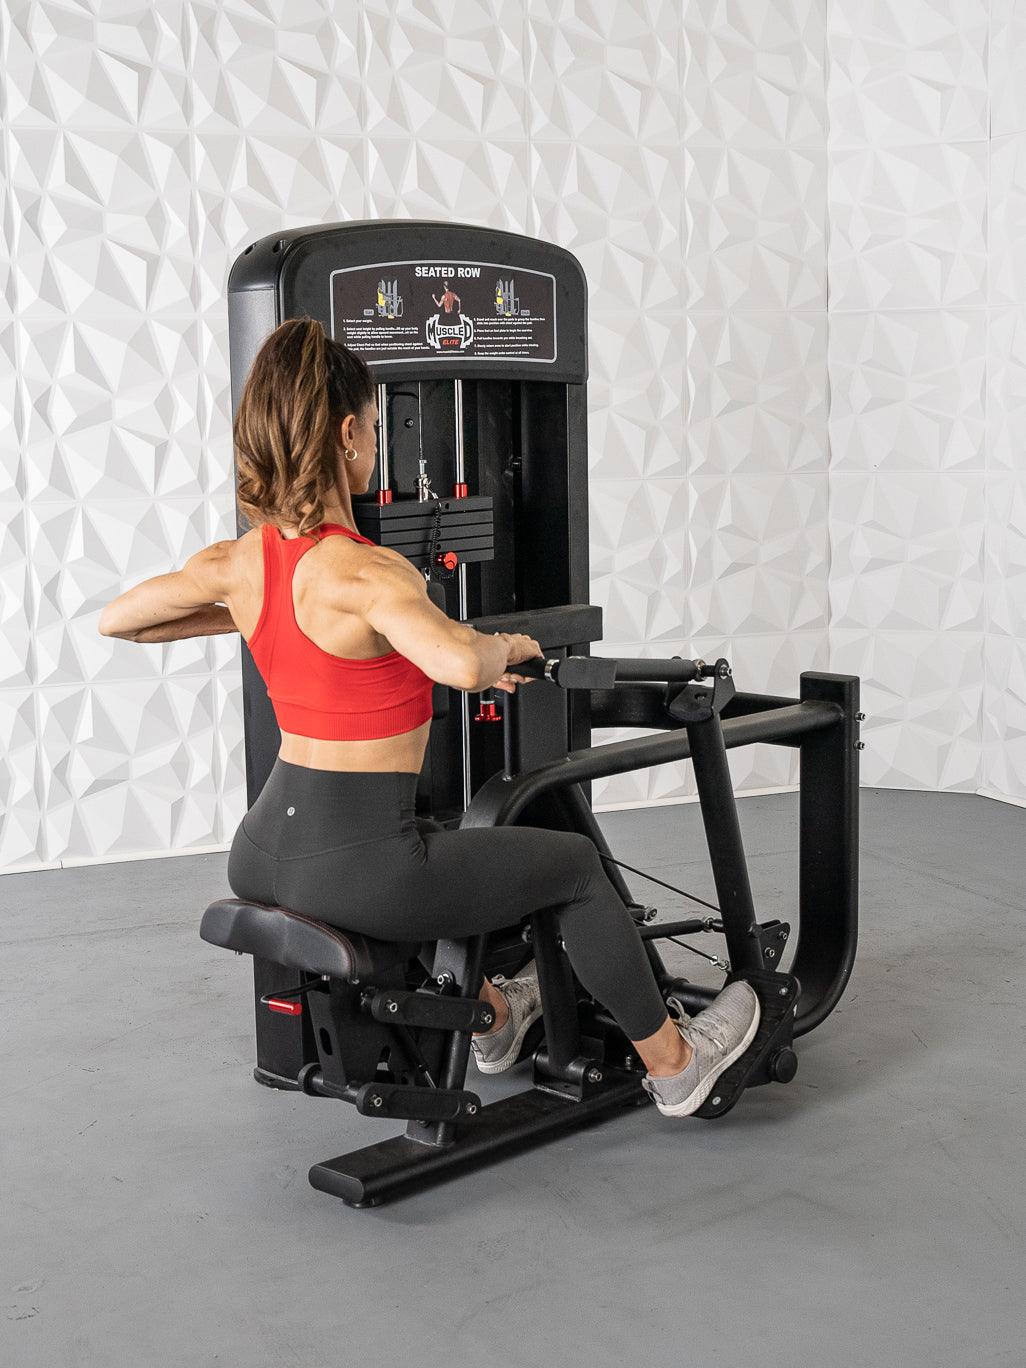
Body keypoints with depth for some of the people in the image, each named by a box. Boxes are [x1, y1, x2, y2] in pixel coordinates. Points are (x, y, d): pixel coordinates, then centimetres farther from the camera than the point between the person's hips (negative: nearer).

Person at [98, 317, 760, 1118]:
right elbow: (461, 666, -41)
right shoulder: (364, 572, -23)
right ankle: (674, 1066, 30)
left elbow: (116, 620, 14)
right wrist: (506, 646, -17)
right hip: (354, 872, -8)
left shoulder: (237, 564, -1)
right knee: (575, 865, 14)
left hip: (263, 855, 8)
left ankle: (491, 1019, 57)